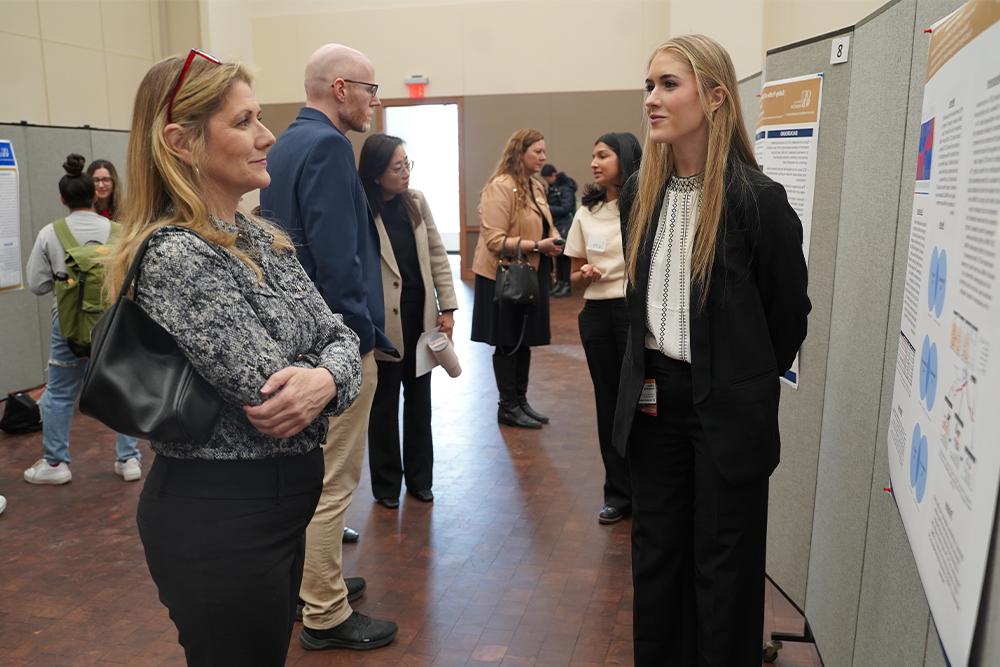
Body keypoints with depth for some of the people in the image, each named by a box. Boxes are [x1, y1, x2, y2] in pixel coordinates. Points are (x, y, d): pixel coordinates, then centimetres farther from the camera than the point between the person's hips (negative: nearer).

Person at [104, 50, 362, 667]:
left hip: (278, 500, 8)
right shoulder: (176, 256, -22)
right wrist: (317, 383, -5)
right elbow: (269, 394, -25)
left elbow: (339, 335, 1)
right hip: (219, 516, -8)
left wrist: (324, 378, -21)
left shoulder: (261, 237, 5)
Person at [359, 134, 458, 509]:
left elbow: (437, 256, 7)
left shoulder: (416, 201, 4)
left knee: (419, 400, 15)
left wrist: (447, 307, 3)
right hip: (384, 324, -5)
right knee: (384, 405, 9)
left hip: (420, 316, 5)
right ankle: (386, 484, 26)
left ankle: (419, 478, 30)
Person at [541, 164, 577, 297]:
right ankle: (559, 282, 19)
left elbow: (566, 208, -19)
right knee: (557, 254, 11)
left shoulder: (565, 187, -14)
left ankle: (567, 285, 2)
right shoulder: (552, 187, 12)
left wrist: (548, 209, -18)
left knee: (564, 255, -4)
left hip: (565, 226, -8)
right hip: (556, 225, 8)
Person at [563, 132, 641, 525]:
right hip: (597, 313, 5)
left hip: (636, 311, -4)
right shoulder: (586, 213, 9)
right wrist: (585, 275, -8)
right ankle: (618, 492, 23)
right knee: (608, 402, 11)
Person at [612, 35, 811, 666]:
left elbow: (789, 311, -4)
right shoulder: (639, 193, 2)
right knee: (655, 549, 17)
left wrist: (750, 382, 7)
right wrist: (646, 372, 13)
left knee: (724, 563, 10)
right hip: (655, 395, 6)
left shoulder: (759, 199, -15)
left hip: (728, 406, -5)